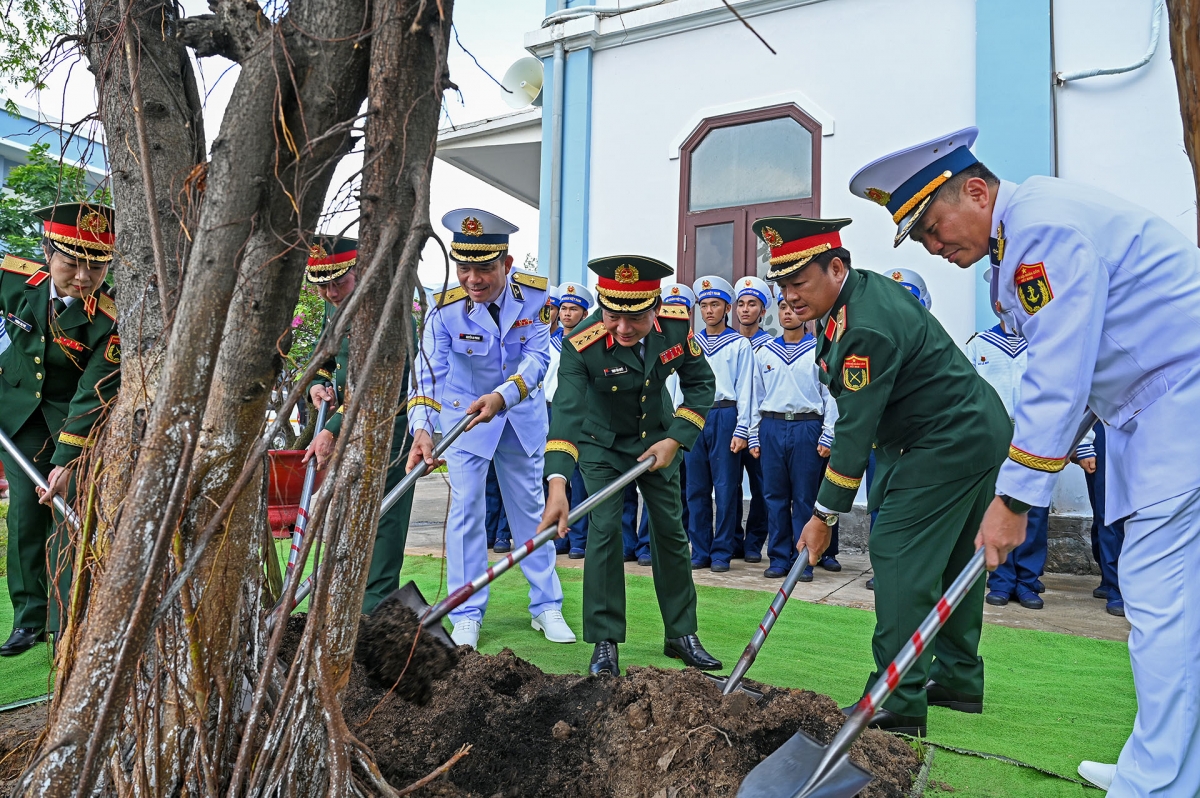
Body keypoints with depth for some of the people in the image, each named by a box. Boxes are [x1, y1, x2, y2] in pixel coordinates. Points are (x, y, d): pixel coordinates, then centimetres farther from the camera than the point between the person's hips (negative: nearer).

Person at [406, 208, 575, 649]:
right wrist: (421, 429, -46)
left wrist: (501, 396, -41)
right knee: (465, 509, -3)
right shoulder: (445, 308, -24)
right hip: (463, 414, -1)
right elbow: (428, 374, -30)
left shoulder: (534, 293, -20)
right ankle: (467, 615, 10)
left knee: (531, 506, 10)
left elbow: (538, 357, -24)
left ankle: (546, 606, 22)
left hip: (522, 412, 2)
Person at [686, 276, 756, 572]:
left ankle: (722, 553, 8)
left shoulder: (740, 344, 3)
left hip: (725, 417, -4)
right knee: (696, 488, 6)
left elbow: (745, 389, -1)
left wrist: (741, 431, -9)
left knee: (726, 488, -1)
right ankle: (700, 552, 15)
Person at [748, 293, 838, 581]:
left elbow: (831, 395, 0)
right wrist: (753, 436, 8)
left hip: (807, 428, -3)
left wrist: (827, 436, -6)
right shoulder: (764, 352, 11)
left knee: (804, 497, 2)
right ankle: (779, 558, 14)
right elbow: (756, 396, 13)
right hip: (772, 428, 3)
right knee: (775, 495, 5)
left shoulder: (820, 350, 2)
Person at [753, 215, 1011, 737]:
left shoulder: (867, 327, -26)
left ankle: (899, 704, -6)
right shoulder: (866, 287, 6)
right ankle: (958, 679, 30)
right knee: (953, 559, 17)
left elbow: (856, 428, -25)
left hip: (946, 444, -11)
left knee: (899, 556, -11)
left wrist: (824, 515, -18)